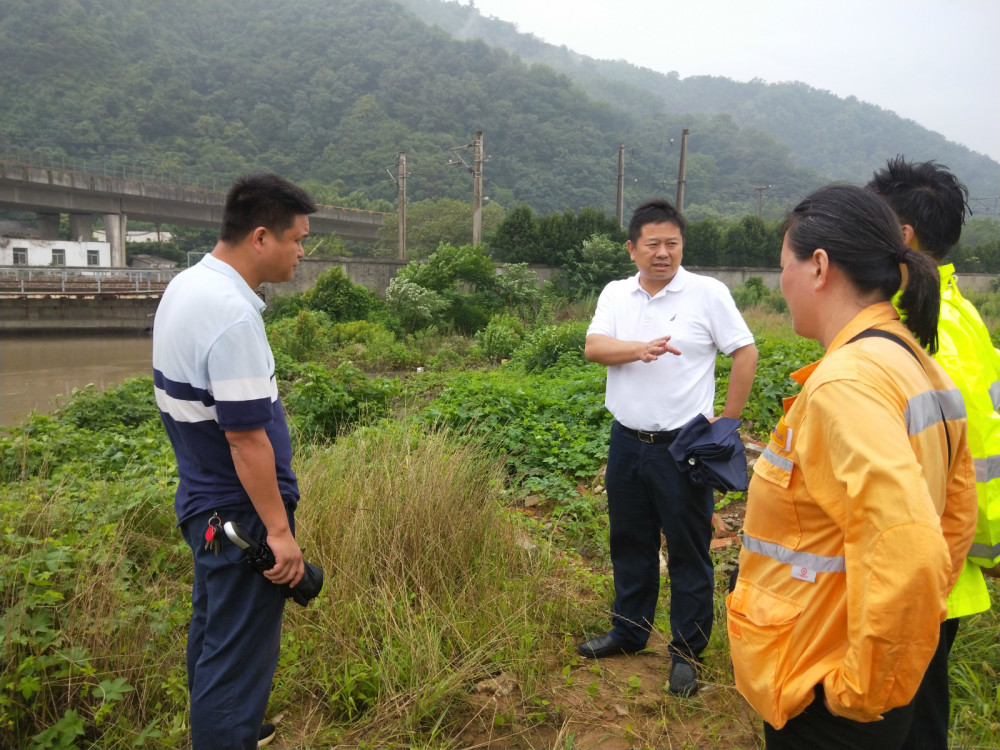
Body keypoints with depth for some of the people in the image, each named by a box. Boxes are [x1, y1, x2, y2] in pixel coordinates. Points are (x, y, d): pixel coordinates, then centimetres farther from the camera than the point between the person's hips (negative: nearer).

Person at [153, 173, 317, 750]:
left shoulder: (186, 285, 5)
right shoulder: (232, 316, -26)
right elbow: (246, 438, -26)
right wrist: (279, 530, -18)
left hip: (206, 503, 10)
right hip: (240, 515, -10)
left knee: (213, 632, 25)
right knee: (239, 655, 4)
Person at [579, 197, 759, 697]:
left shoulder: (708, 293, -5)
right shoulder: (616, 294, 6)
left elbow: (746, 354, -3)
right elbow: (593, 347, -8)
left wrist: (727, 422, -5)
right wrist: (638, 349, -27)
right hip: (627, 443, 5)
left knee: (688, 552, 5)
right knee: (629, 542, 18)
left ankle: (687, 652, 22)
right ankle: (628, 631, 37)